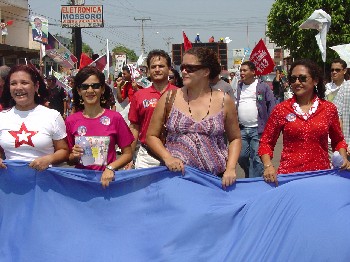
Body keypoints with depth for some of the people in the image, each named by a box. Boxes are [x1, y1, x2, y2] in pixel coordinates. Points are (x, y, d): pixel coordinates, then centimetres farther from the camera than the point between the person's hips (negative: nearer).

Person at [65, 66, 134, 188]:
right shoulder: (71, 121, 5)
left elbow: (128, 154, 5)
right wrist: (74, 156, -5)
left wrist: (110, 168, -10)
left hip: (106, 179, -1)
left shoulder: (115, 118, 0)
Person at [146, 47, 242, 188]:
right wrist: (167, 158, -12)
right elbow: (151, 136, 5)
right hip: (176, 175, 0)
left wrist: (230, 169, -3)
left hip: (216, 179, 0)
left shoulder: (224, 101, 2)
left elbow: (235, 138, 11)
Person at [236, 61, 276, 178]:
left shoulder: (263, 86, -1)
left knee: (256, 158, -4)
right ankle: (249, 175, 32)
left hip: (258, 129, -4)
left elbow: (272, 104, 0)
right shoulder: (238, 87, 12)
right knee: (241, 157, 7)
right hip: (242, 129, 5)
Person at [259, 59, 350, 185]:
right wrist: (268, 166, -13)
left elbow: (338, 140, 14)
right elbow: (266, 142, 3)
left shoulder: (329, 108, 2)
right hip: (288, 173, -1)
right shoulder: (281, 109, -1)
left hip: (321, 173, 1)